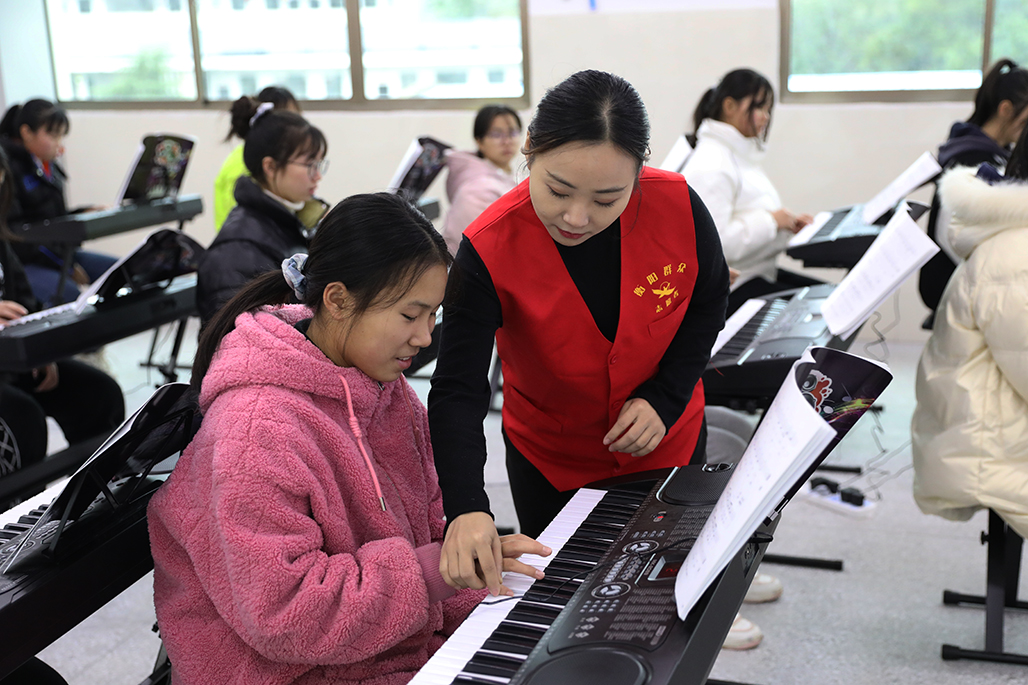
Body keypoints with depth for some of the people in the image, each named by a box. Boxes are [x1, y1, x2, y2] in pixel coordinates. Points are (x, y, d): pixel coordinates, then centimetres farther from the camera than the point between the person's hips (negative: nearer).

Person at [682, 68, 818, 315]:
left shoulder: (740, 154, 16)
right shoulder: (710, 166, -18)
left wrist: (788, 222, 6)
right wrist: (771, 220, -18)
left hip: (758, 272, 10)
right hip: (728, 289, -10)